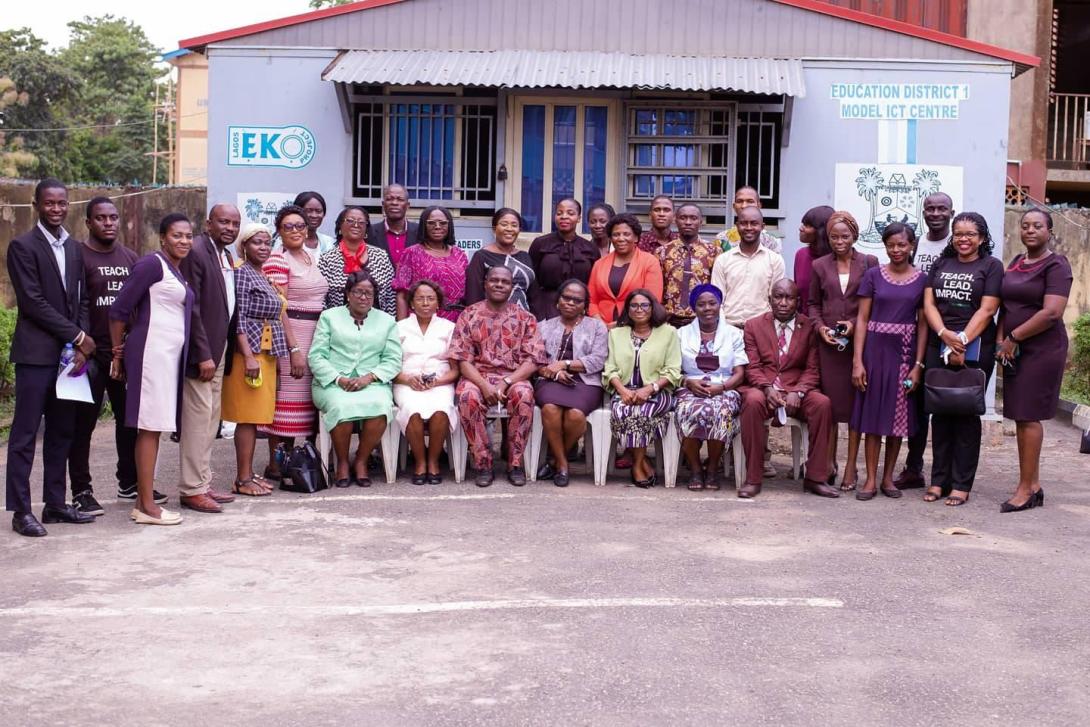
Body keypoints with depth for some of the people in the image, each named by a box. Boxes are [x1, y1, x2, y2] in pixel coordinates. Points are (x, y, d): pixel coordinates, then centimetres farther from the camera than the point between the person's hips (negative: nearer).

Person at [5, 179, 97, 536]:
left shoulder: (74, 248, 14)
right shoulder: (23, 246, -6)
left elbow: (81, 301, 13)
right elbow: (33, 302, -13)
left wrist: (80, 345, -2)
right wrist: (77, 336, -11)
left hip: (69, 352, 7)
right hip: (36, 353, -6)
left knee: (62, 432, 10)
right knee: (25, 433, -2)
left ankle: (55, 503, 18)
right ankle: (21, 511, 2)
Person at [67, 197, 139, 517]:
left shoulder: (130, 257, 11)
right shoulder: (78, 256, -6)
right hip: (90, 353, -5)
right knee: (83, 422, 2)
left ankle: (129, 481, 24)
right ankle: (81, 491, 8)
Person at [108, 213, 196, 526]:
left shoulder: (178, 271, 16)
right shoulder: (152, 264, -9)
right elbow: (119, 310, -10)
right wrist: (118, 353, -6)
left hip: (170, 354, 8)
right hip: (151, 351, -8)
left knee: (154, 427, 9)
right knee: (150, 426, -7)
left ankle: (143, 501, 14)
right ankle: (147, 506, -4)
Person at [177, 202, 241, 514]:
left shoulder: (227, 256, 14)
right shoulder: (196, 252, -14)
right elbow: (191, 307, -18)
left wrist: (220, 354, 11)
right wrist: (203, 355, -20)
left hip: (218, 350, 9)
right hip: (201, 351, -9)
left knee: (210, 420, 14)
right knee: (198, 419, -6)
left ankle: (203, 482, 23)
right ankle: (192, 490, 0)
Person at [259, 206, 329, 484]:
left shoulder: (312, 256, 15)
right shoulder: (277, 260, -8)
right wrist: (294, 349, -20)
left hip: (315, 336, 8)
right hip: (288, 335, -8)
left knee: (302, 398, 11)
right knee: (285, 398, -5)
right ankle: (274, 467, 2)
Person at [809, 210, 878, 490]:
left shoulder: (869, 263, 4)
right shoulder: (820, 266, 10)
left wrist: (856, 323, -9)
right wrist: (820, 327, -2)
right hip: (828, 343, 1)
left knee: (856, 401, 0)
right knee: (829, 401, 2)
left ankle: (851, 466, 5)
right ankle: (829, 463, 11)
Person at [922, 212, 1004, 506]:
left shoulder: (991, 266, 3)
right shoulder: (941, 264, 15)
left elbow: (987, 309, -6)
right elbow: (928, 303, 6)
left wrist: (962, 341, -14)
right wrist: (945, 334, -10)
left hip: (974, 349, -4)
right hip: (939, 348, 4)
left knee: (966, 415, 0)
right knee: (940, 413, 4)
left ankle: (961, 484, 4)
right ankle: (939, 480, 11)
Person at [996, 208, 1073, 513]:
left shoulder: (1056, 265, -8)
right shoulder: (1016, 262, 15)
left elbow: (1051, 313, -18)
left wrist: (1013, 338, -13)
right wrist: (1000, 339, 3)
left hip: (1042, 350, -7)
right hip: (1015, 351, 7)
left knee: (1028, 417, -6)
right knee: (1022, 417, 8)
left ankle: (1025, 489, 0)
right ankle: (1034, 486, 15)